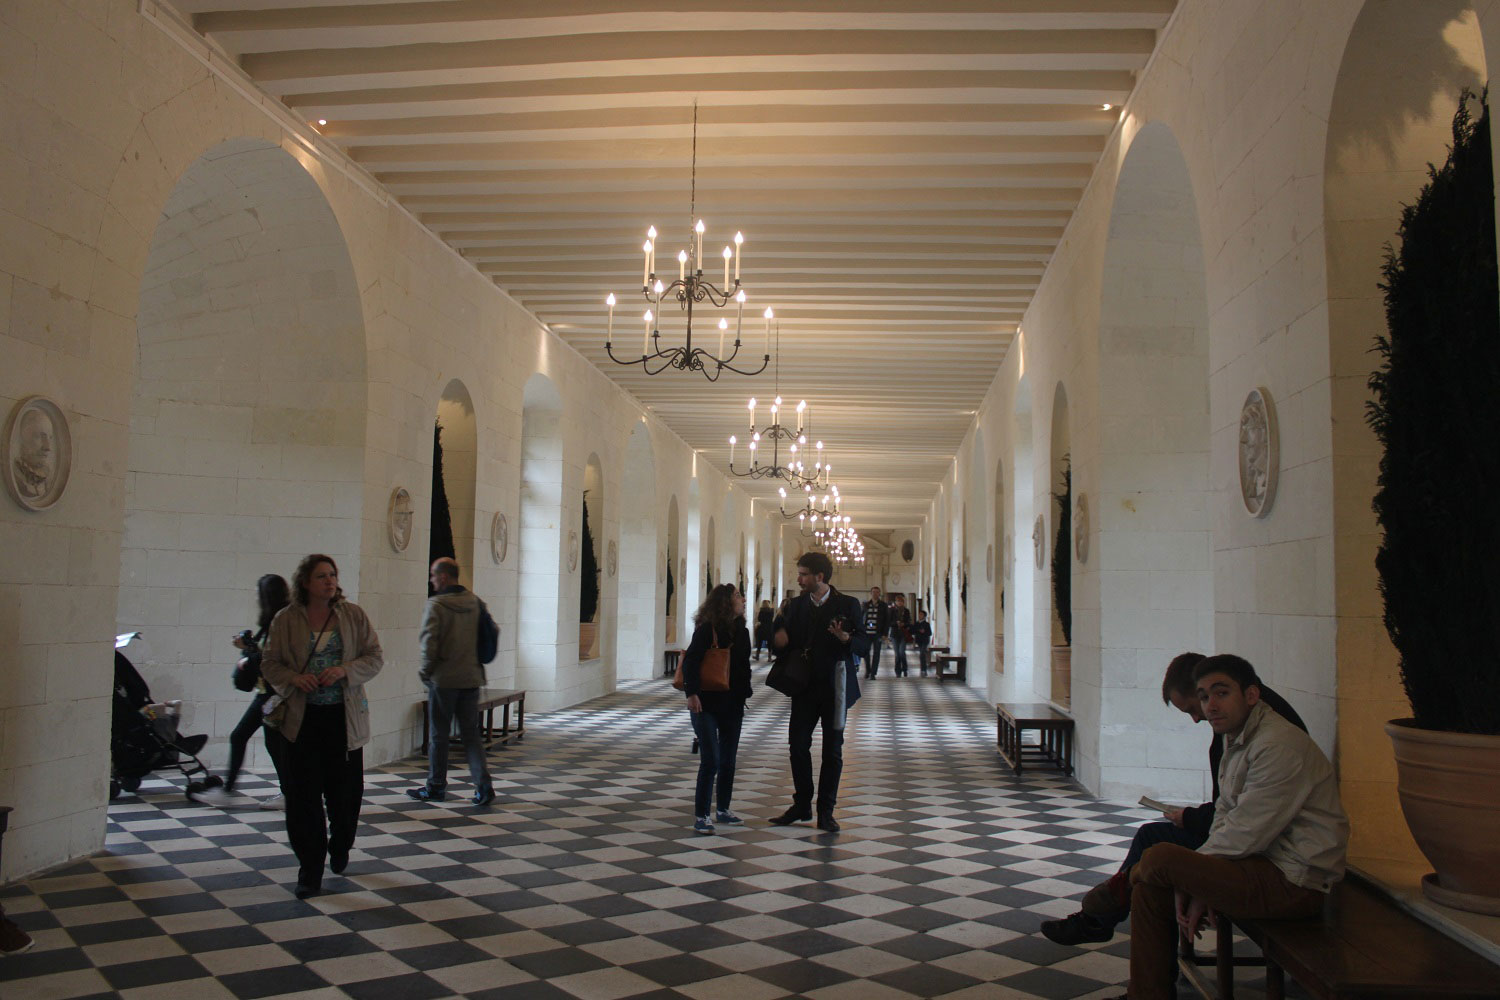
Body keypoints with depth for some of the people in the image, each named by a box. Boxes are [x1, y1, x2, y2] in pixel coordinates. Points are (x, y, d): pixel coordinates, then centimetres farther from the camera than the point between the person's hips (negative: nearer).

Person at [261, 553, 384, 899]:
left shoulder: (353, 615, 2)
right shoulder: (285, 619, 1)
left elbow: (375, 657, 3)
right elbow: (269, 663, 6)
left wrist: (345, 670, -15)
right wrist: (294, 678, -14)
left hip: (344, 718, 1)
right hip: (302, 719, -1)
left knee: (344, 790, 9)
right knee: (303, 794, -3)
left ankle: (340, 846, 38)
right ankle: (310, 870, 5)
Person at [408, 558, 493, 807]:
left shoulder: (436, 605, -12)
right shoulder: (475, 602, 6)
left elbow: (429, 642, -19)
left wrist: (425, 671, -4)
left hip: (443, 679, -5)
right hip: (471, 677, 5)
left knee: (438, 734, 8)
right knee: (471, 733, 9)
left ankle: (436, 787, 18)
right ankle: (483, 784, -3)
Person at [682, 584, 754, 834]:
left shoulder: (740, 631, 9)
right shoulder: (707, 629, -12)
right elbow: (691, 660, -19)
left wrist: (744, 694, 9)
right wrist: (691, 693, -28)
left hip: (732, 704, 7)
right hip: (707, 704, -7)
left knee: (728, 760, 13)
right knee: (710, 761, -8)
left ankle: (723, 811, 26)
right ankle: (701, 816, 1)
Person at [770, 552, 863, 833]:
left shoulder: (847, 605, -5)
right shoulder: (797, 605, 7)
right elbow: (786, 641, 13)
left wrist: (846, 638, -27)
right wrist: (779, 638, -10)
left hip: (834, 687, -3)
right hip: (804, 687, 3)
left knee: (832, 751, 5)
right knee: (797, 745, 3)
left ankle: (826, 812, 14)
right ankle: (801, 805, 18)